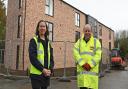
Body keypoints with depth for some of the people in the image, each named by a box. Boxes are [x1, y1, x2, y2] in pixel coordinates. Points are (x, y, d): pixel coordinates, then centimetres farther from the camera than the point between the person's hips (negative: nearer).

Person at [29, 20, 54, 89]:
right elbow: (32, 57, -13)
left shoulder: (48, 42, 14)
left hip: (46, 74, 6)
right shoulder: (34, 41, -3)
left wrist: (50, 69, -6)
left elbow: (51, 58, 10)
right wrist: (42, 69, -17)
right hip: (36, 73, -5)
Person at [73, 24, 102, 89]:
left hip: (92, 70, -1)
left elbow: (98, 55, -4)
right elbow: (75, 53, -2)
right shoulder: (79, 42, 11)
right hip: (81, 70, 1)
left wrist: (90, 65, -15)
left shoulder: (96, 41, 6)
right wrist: (83, 64, -15)